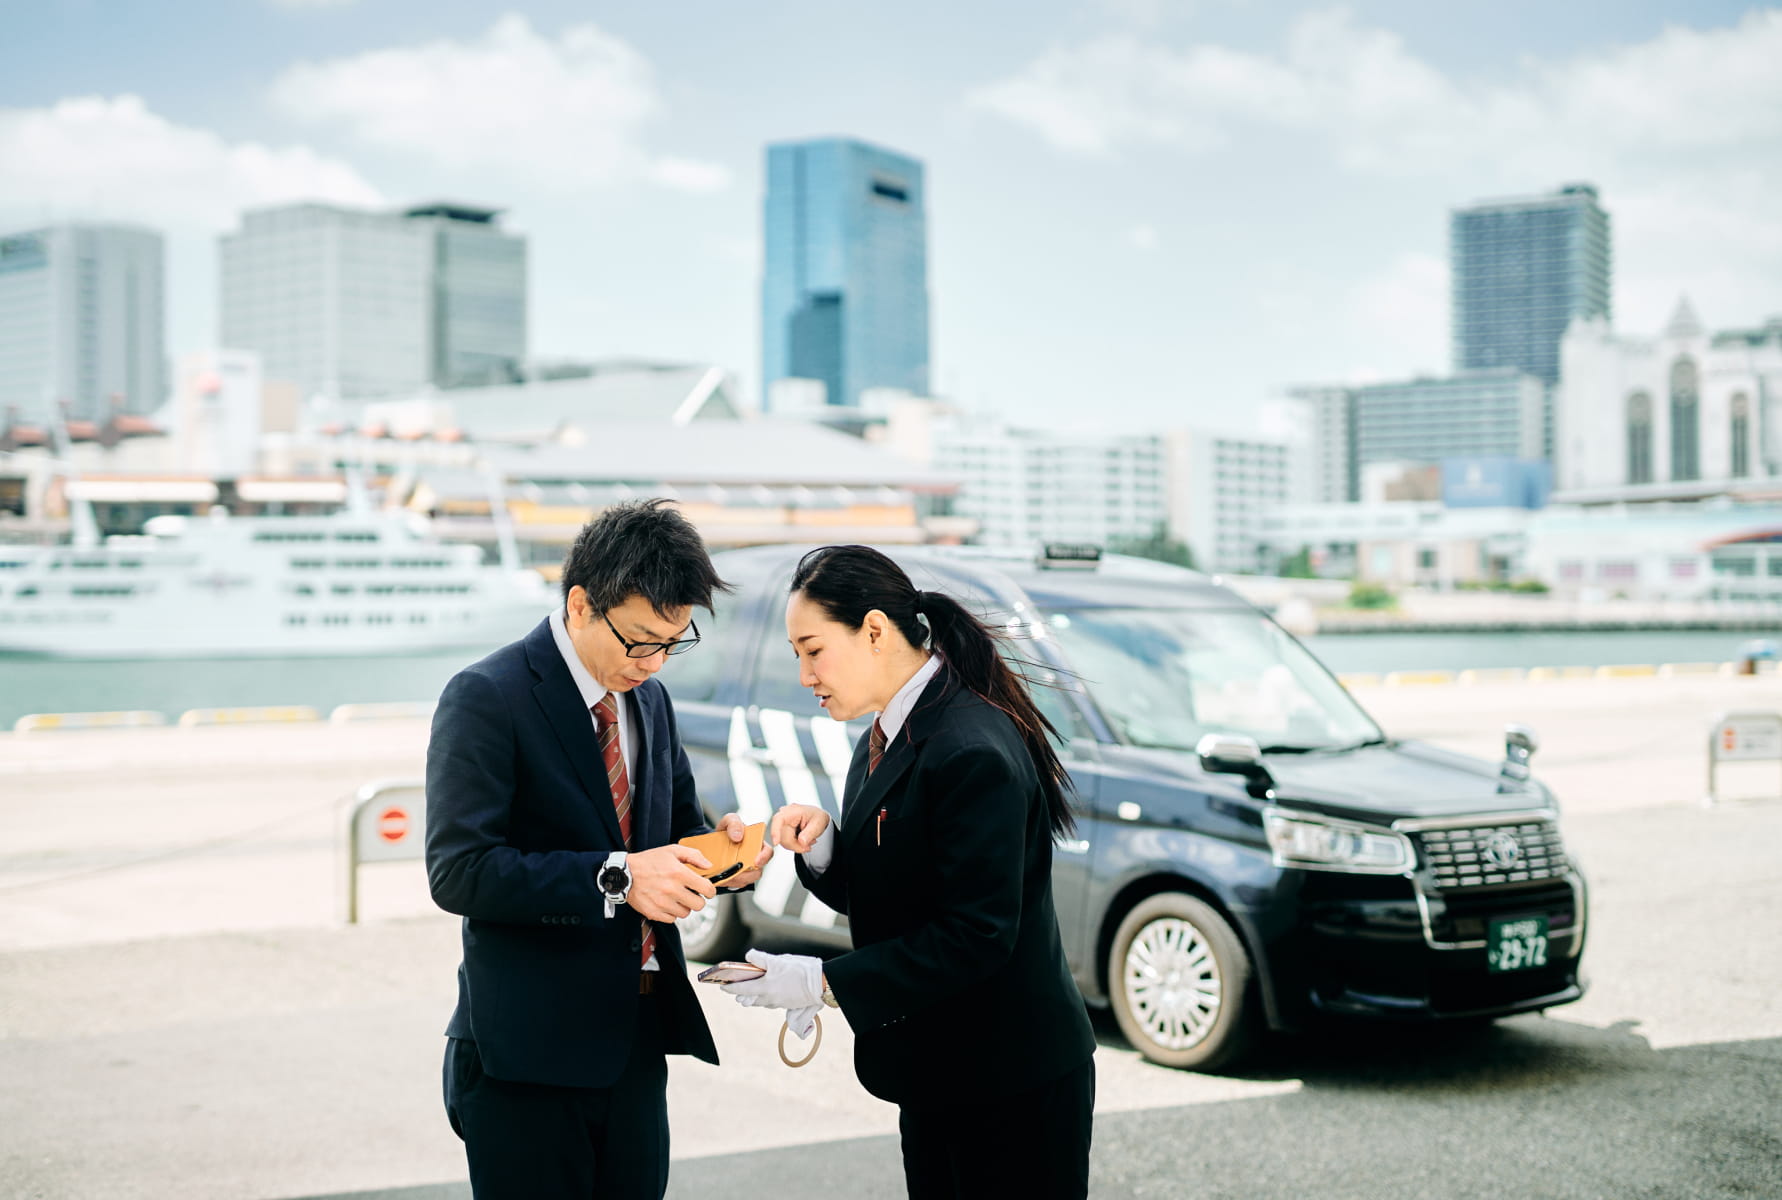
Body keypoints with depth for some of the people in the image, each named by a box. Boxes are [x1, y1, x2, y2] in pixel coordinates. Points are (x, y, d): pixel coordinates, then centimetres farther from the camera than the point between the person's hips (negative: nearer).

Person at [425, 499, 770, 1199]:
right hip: (529, 1058, -7)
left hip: (637, 1044, 7)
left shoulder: (648, 697, 11)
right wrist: (615, 878, -26)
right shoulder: (488, 697, -12)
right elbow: (459, 871, -19)